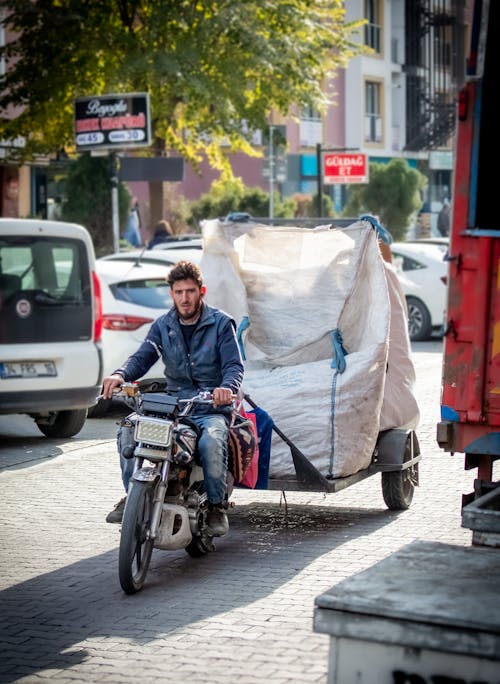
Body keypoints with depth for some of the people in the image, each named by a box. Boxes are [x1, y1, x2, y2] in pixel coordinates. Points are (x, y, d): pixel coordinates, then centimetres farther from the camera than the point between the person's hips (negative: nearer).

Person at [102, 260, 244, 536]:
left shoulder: (221, 323, 2)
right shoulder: (162, 326, 13)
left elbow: (234, 365, -8)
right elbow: (142, 357, -1)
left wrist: (227, 387, -33)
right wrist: (120, 375, -24)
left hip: (211, 409, -4)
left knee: (211, 442, -37)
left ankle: (216, 506, -16)